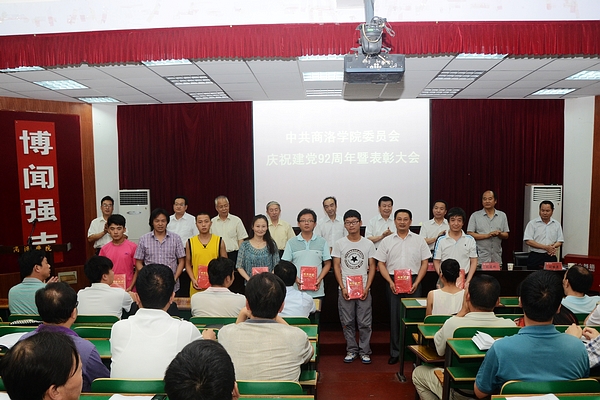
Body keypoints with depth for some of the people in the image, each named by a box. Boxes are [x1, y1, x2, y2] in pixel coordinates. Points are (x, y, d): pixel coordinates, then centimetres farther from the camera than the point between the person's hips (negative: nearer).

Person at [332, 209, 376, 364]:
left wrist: (367, 287, -7)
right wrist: (342, 287, -7)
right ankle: (351, 350, 21)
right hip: (345, 289, 0)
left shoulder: (368, 244, 2)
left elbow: (372, 267, 3)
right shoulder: (339, 243, 2)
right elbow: (336, 266, 1)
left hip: (364, 289, 0)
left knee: (365, 322, 3)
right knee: (347, 322, 7)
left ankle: (364, 351, 17)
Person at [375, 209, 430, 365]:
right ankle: (395, 352, 14)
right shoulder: (387, 241, 4)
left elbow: (424, 263, 5)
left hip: (413, 282, 0)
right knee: (394, 317, 4)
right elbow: (381, 264, 3)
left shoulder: (419, 240, 5)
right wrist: (390, 282, -8)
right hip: (393, 283, 0)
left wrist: (416, 283, -6)